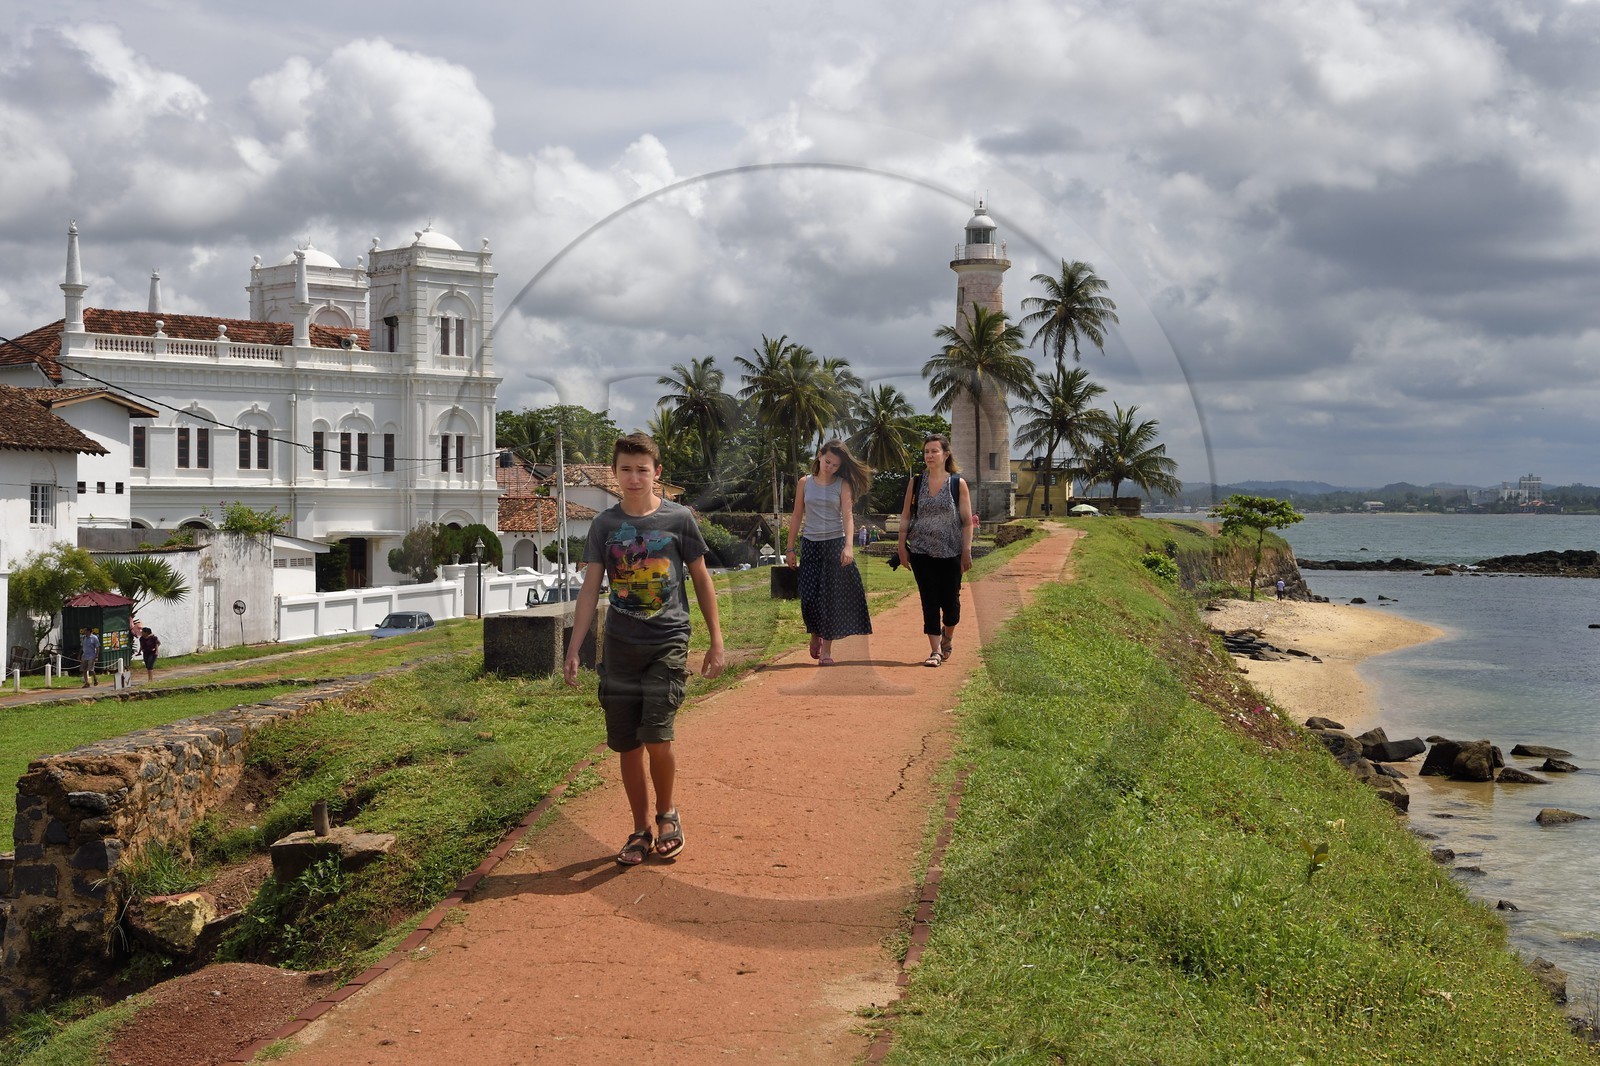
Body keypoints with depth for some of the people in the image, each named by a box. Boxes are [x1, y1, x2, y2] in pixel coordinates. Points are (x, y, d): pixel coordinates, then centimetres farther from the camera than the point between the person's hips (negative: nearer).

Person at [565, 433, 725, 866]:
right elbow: (590, 589, 7)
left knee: (656, 736, -15)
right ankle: (640, 830, 22)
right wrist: (573, 651, 2)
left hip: (668, 641, -3)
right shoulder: (604, 524, 5)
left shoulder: (679, 518, 0)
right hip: (619, 646, 3)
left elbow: (702, 579, 7)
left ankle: (667, 814, 11)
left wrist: (716, 640, 5)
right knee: (627, 745, 6)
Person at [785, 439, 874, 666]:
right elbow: (797, 516, 10)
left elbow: (848, 516, -10)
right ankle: (815, 633, 26)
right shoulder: (805, 483, 5)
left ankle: (827, 649, 7)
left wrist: (848, 546, -25)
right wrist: (790, 548, 8)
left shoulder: (843, 485, -1)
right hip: (811, 545, 1)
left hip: (835, 545, -1)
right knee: (809, 598, -4)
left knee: (832, 597, -2)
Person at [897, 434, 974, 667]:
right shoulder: (916, 482, 4)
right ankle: (935, 650, 5)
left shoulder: (958, 483, -1)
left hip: (950, 552, -1)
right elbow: (905, 516, 7)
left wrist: (967, 551, -7)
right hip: (921, 551, 1)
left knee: (950, 600, 6)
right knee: (929, 601, -1)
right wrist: (902, 546, 0)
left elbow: (967, 521, -1)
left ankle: (948, 635, 36)